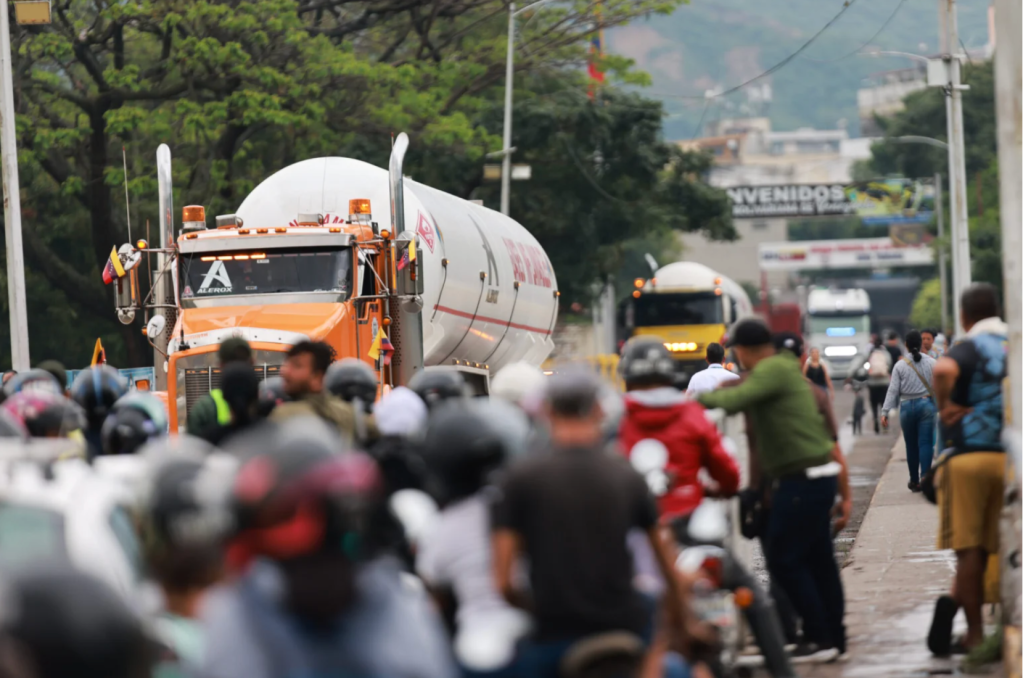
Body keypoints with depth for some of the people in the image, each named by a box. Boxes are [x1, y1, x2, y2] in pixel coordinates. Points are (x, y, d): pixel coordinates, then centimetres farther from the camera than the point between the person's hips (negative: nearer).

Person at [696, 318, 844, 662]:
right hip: (817, 476, 10)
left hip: (802, 479, -10)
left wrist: (702, 398, -9)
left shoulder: (772, 369, -14)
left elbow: (734, 402, -25)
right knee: (818, 559, 13)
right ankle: (833, 637, 18)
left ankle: (819, 638, -2)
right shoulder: (785, 367, 16)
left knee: (784, 559, -5)